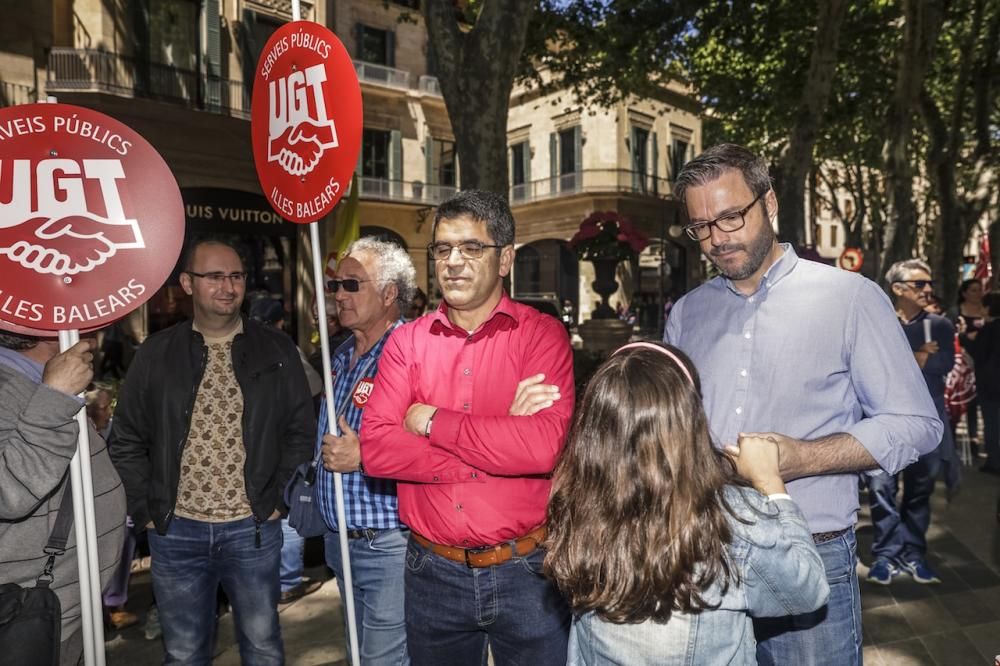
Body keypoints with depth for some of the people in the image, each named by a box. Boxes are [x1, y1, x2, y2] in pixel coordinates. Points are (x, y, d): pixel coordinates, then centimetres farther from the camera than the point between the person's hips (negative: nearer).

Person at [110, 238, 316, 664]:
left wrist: (280, 499, -4)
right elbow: (127, 441, 6)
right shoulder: (156, 354, 0)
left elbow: (301, 431, 1)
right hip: (175, 531, 1)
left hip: (254, 529, -1)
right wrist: (146, 511, 0)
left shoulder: (276, 351, -2)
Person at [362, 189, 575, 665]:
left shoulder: (542, 335, -8)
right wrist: (499, 445, -18)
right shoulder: (406, 342, 0)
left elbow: (546, 446, -23)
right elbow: (375, 450, -11)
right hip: (433, 571, 3)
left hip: (525, 571, -2)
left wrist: (432, 421, -15)